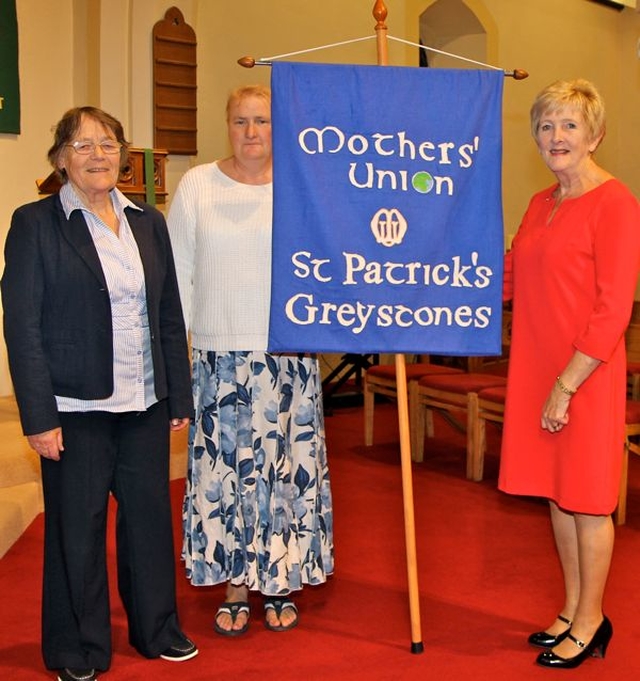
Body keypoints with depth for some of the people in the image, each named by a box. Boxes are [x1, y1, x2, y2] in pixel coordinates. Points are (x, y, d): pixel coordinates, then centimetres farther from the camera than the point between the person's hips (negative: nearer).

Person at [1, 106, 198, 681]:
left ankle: (157, 629, 31)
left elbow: (171, 317, 11)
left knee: (151, 515, 12)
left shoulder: (148, 222, 9)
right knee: (77, 526, 7)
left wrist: (180, 399, 9)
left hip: (145, 403, 4)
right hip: (77, 407, -4)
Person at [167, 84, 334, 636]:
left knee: (285, 465, 6)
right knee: (224, 465, 4)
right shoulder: (197, 185, 4)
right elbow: (178, 273, 6)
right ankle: (235, 585, 20)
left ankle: (281, 583, 22)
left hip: (288, 356, 0)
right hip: (218, 354, 1)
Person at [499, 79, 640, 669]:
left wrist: (566, 384, -18)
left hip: (586, 373, -7)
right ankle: (573, 610, 31)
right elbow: (507, 280, 18)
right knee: (557, 491, 15)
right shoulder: (542, 204, 12)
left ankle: (591, 624, 22)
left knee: (587, 498, 5)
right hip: (537, 368, 8)